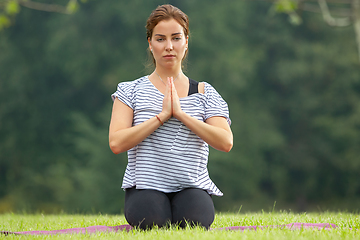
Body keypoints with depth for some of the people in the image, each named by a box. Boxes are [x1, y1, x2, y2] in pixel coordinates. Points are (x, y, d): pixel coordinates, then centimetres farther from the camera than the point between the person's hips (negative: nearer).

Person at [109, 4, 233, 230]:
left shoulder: (204, 93, 10)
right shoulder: (130, 90, 7)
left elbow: (225, 142, -5)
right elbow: (116, 143, -7)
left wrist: (180, 113, -12)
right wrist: (162, 116, -13)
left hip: (192, 186, 1)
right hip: (146, 185, -1)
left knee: (194, 223, -31)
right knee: (153, 224, -33)